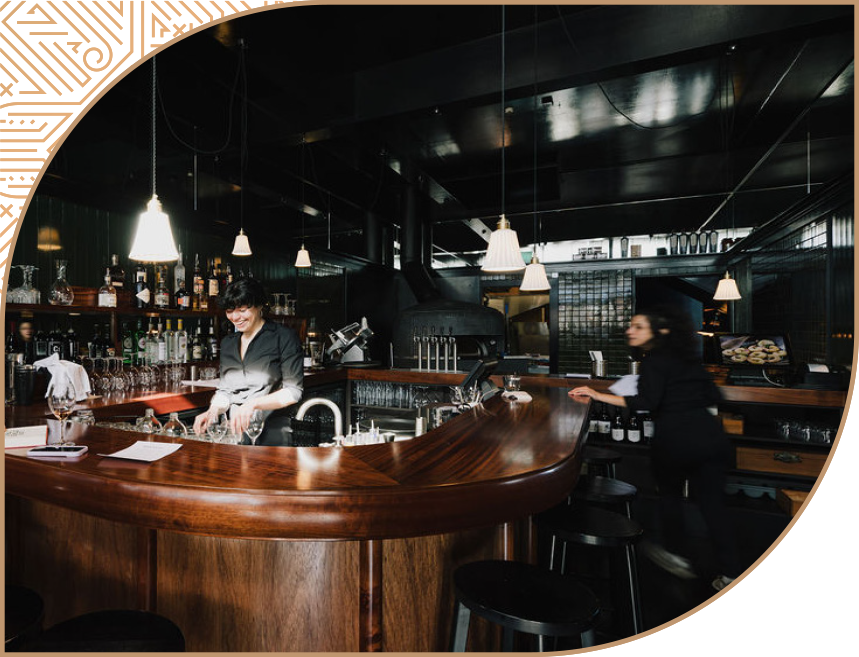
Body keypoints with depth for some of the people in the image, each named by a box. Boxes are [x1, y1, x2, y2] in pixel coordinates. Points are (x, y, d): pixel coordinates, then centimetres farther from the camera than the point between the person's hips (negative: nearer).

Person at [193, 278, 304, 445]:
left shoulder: (283, 337, -3)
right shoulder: (228, 343, 17)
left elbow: (294, 391, -8)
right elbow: (225, 390, 19)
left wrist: (253, 403, -17)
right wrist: (211, 412, 0)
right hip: (236, 433, 5)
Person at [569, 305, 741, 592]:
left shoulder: (654, 361, -7)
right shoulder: (689, 357, 15)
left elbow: (645, 402, -20)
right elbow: (712, 396, 18)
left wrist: (599, 396, -20)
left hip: (675, 437, -6)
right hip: (710, 434, 6)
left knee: (670, 494, 18)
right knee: (713, 503, 13)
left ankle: (676, 556, 31)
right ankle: (730, 574, 17)